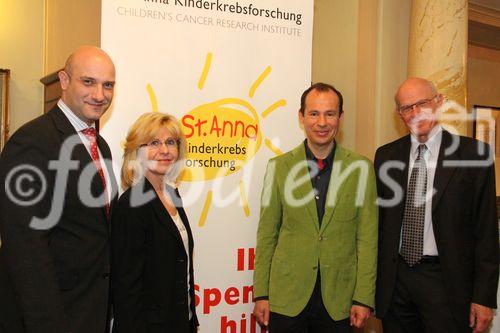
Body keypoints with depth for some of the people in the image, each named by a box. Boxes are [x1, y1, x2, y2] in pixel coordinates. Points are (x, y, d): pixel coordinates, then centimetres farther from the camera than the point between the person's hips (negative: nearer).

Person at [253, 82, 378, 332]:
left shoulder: (361, 168, -1)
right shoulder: (279, 166, -1)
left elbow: (367, 237, -1)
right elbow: (267, 234, 1)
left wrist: (364, 298, -4)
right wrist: (261, 294, 0)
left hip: (338, 298, 0)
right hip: (286, 298, 0)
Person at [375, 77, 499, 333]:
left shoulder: (474, 154, -5)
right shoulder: (386, 156, 5)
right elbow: (378, 220, 9)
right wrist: (372, 277, 7)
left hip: (446, 280, -2)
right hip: (394, 278, 3)